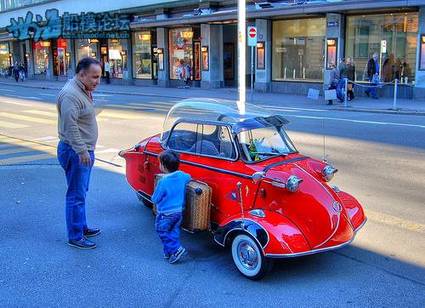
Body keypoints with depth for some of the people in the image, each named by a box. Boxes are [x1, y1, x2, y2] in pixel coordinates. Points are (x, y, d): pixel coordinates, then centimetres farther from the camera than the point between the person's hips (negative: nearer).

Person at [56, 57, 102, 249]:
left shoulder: (83, 91, 13)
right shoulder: (70, 94, -20)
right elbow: (70, 127, -25)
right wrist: (82, 151, -26)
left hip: (84, 151, 10)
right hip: (76, 153, -10)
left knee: (81, 192, 20)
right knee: (76, 195, -3)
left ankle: (82, 227, 33)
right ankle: (75, 237, 7)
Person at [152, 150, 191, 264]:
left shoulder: (163, 181, -26)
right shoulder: (182, 176, -7)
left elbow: (155, 199, -16)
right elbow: (189, 177, 19)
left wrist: (154, 198, 7)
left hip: (165, 214, -6)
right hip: (179, 211, 6)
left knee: (162, 232, 11)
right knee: (174, 232, 19)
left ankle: (176, 249, 1)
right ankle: (169, 252, 25)